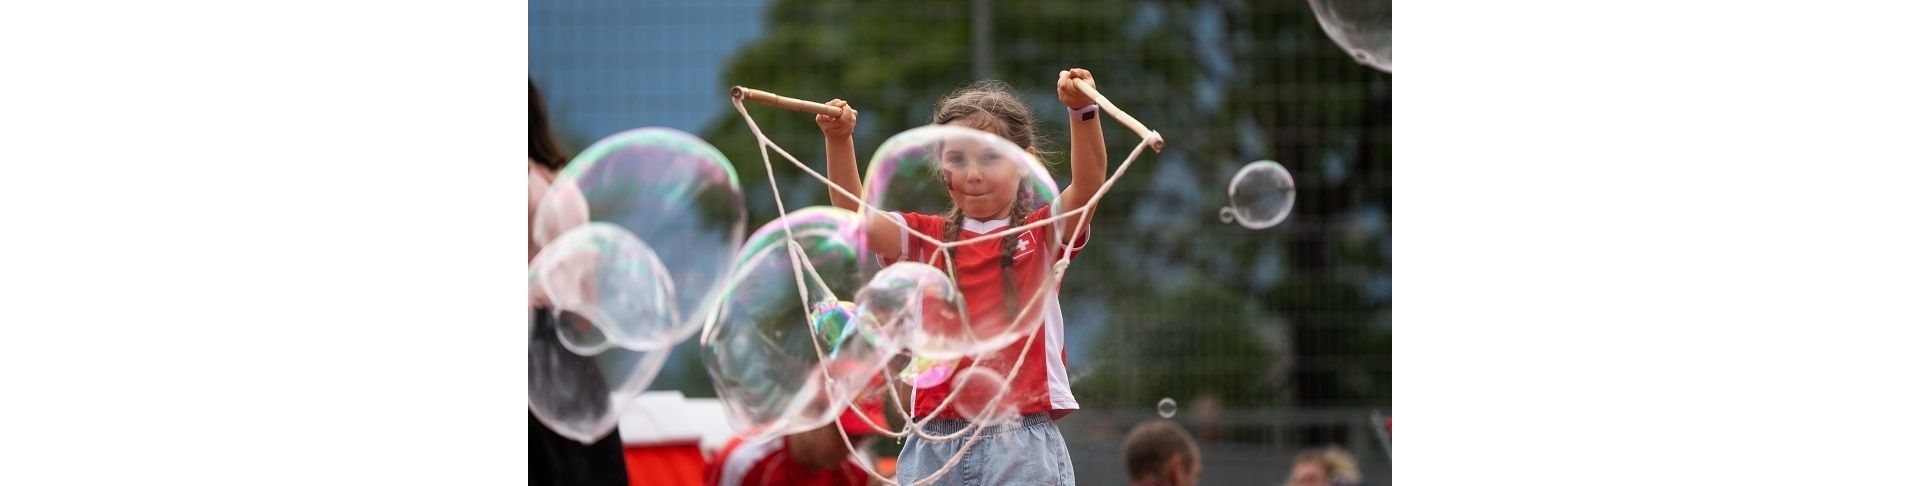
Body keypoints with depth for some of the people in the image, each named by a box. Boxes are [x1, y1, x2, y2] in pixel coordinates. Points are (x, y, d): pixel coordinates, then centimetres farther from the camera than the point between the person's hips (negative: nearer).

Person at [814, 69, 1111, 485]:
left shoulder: (1042, 234, 7)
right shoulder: (928, 237, 13)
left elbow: (1087, 187, -11)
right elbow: (855, 216, -1)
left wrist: (1083, 112, -27)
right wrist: (839, 142, -15)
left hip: (1022, 439, -2)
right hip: (935, 443, 3)